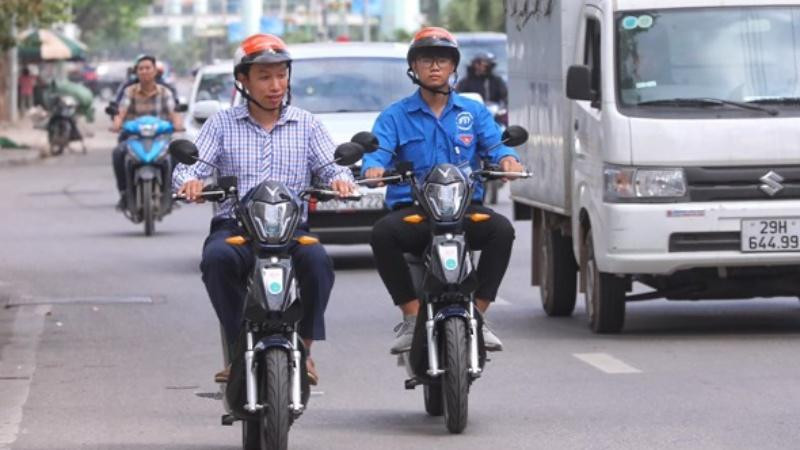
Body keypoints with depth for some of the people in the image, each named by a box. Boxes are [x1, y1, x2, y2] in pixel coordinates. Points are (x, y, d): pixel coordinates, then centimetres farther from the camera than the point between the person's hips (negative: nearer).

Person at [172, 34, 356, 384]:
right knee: (217, 258, -35)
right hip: (234, 226, 0)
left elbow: (331, 166, 6)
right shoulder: (222, 124, 12)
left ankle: (304, 348, -20)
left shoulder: (306, 124, 15)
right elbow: (188, 167, 2)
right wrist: (190, 182, -23)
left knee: (317, 261, -33)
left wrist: (340, 180, -19)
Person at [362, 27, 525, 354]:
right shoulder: (395, 116, 14)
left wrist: (507, 158, -24)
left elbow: (494, 142, 1)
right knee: (382, 233, -33)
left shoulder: (474, 112, 18)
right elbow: (378, 151, -2)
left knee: (501, 229, -31)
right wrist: (373, 167, -27)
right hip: (412, 210, -1)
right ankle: (412, 317, -24)